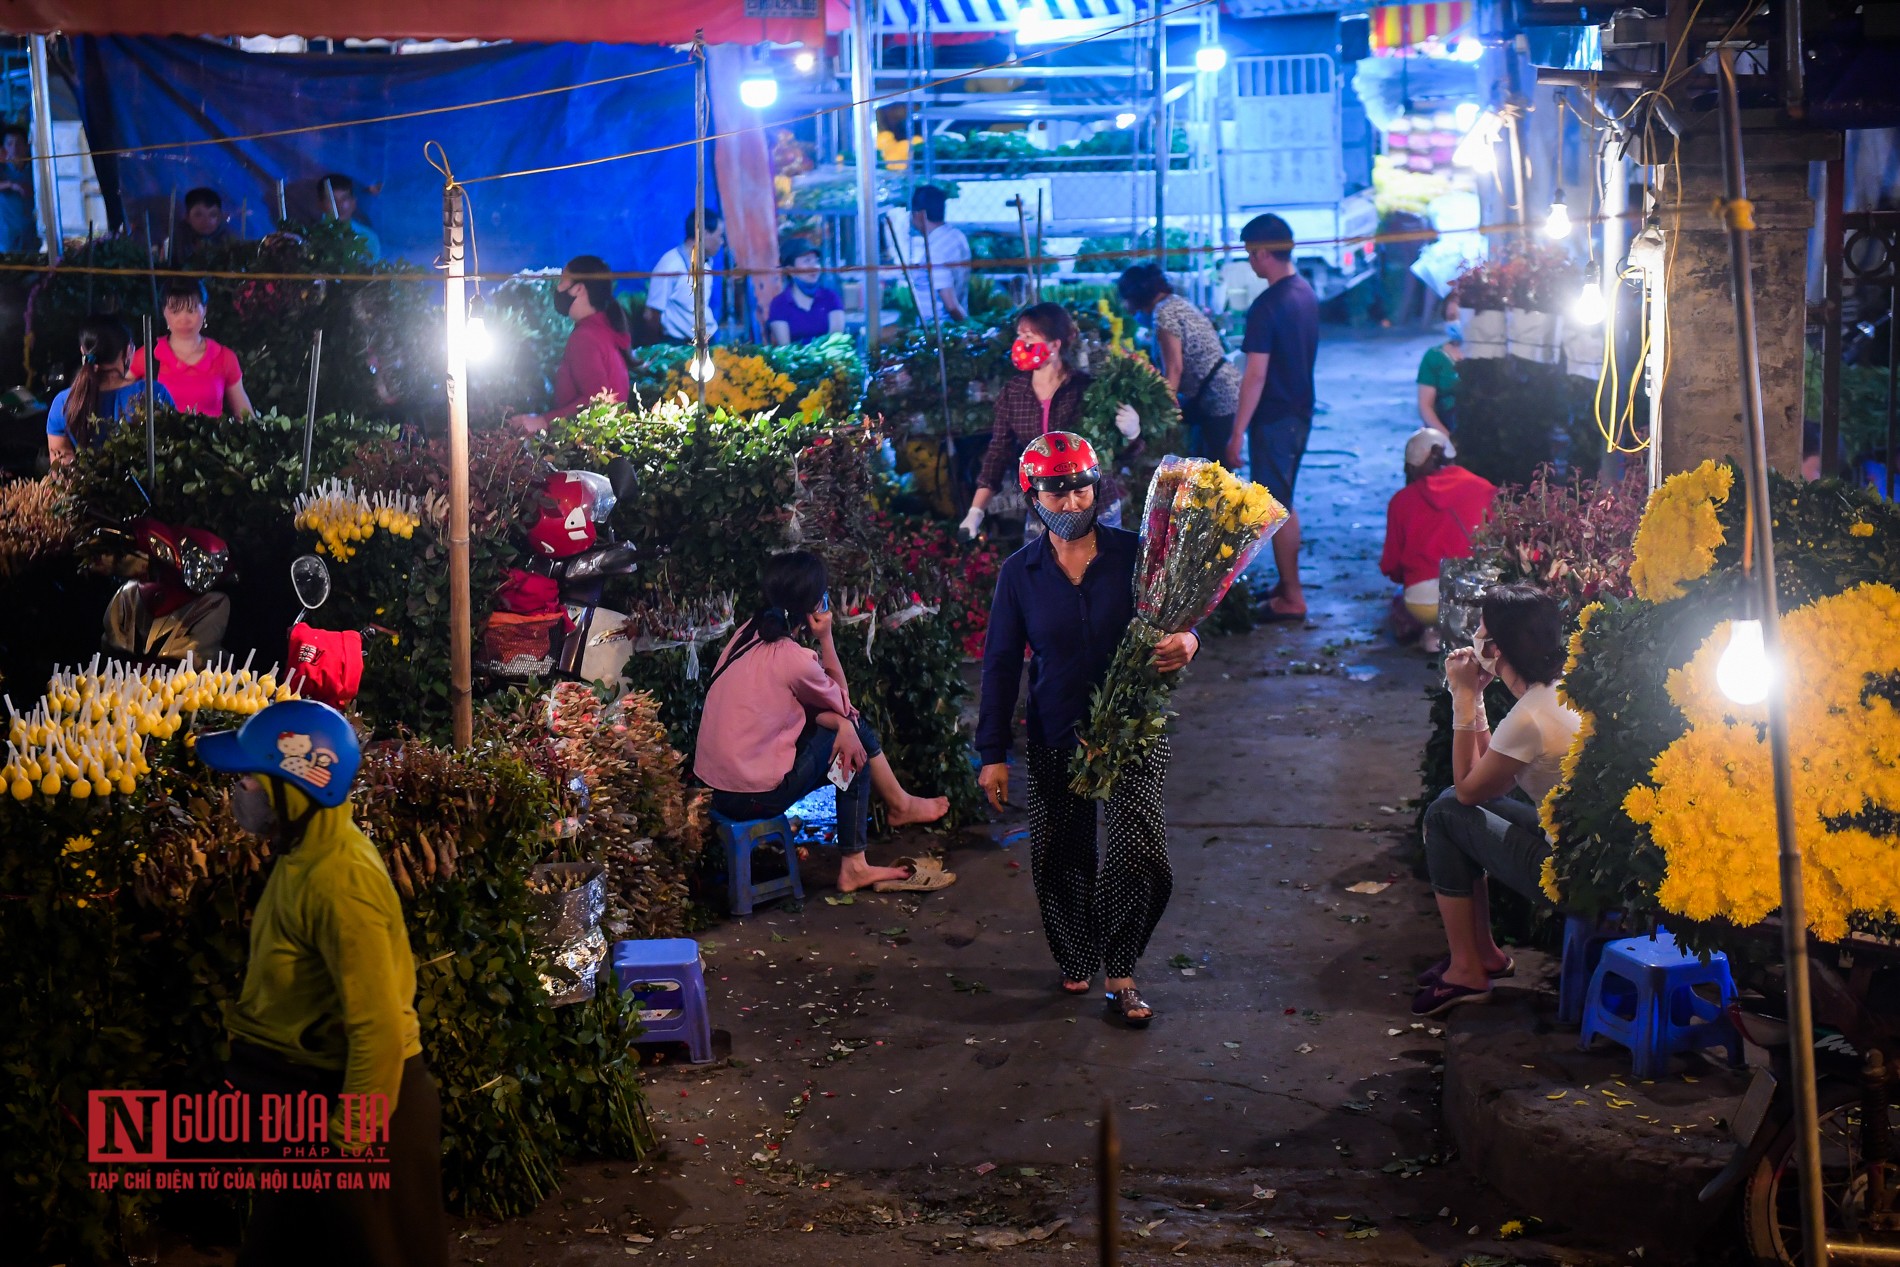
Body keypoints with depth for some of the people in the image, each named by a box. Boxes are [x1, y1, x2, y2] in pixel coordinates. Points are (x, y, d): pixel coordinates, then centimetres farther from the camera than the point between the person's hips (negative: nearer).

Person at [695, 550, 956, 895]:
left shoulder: (748, 633, 3)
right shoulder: (794, 659, -20)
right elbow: (842, 702, 1)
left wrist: (842, 725, -4)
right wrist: (826, 637, -3)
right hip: (755, 796, -7)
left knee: (851, 732, 15)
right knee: (855, 732, 8)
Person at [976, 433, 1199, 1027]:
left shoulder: (1133, 554, -4)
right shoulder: (1020, 572, 0)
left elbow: (1176, 620, 1)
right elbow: (1001, 663, 4)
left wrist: (1185, 643, -26)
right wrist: (992, 753, 1)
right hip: (1056, 739, 2)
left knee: (1139, 853, -11)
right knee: (1062, 856, 10)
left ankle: (1120, 974, 7)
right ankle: (1075, 962, 32)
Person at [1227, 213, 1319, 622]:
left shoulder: (1267, 306, -21)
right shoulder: (1306, 293, 7)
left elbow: (1256, 376, -23)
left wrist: (1237, 434, -19)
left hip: (1274, 418, -9)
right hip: (1301, 411, 9)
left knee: (1277, 509, 0)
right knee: (1284, 503, 20)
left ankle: (1292, 599, 5)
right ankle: (1288, 584, 29)